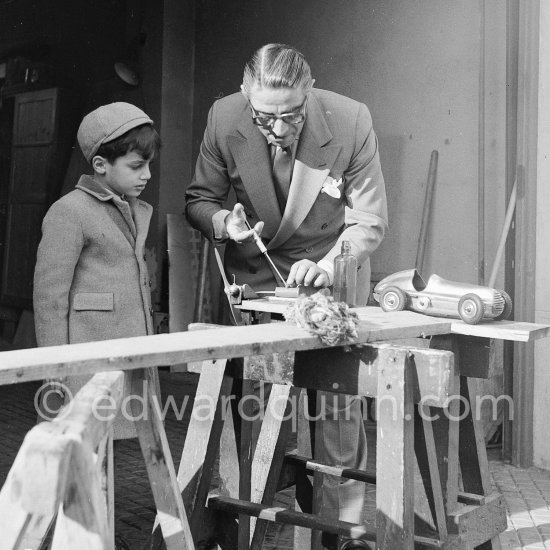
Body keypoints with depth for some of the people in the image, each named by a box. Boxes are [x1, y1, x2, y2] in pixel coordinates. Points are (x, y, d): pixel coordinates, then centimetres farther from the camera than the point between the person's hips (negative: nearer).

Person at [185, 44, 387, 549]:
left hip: (331, 273, -1)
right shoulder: (224, 118, -14)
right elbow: (199, 200, 0)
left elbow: (370, 221, -12)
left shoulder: (351, 120, -19)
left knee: (340, 403, -1)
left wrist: (327, 266, -27)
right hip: (255, 275, 2)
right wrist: (222, 221, -23)